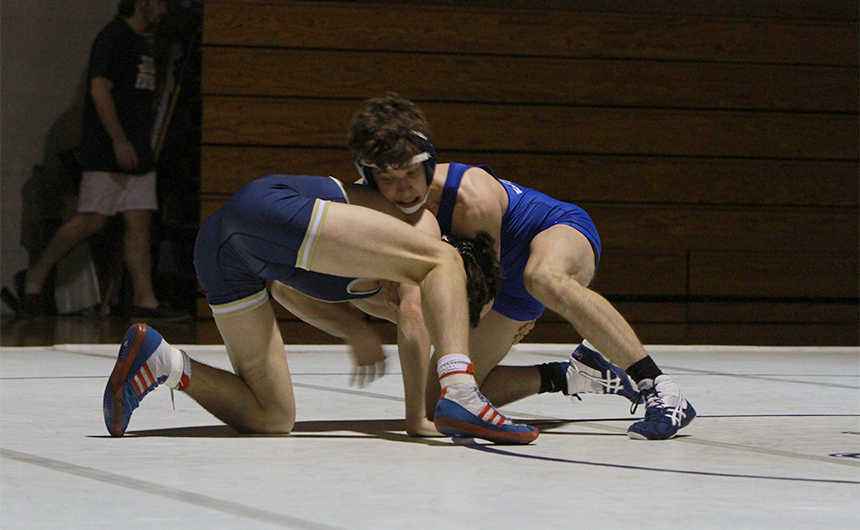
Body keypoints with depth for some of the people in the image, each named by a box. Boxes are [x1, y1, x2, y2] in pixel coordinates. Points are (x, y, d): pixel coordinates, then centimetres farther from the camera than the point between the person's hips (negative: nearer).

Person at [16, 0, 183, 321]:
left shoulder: (138, 42, 20)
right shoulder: (113, 36, -9)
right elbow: (99, 89, -18)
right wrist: (119, 140, -23)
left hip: (136, 154, 9)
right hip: (107, 151, -9)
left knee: (139, 222, 1)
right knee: (92, 220, -8)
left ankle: (145, 300, -3)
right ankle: (34, 278, 4)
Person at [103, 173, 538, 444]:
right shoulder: (424, 222, 14)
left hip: (214, 247, 9)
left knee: (271, 417, 6)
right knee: (443, 262, -11)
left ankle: (161, 360, -10)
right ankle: (460, 396, -34)